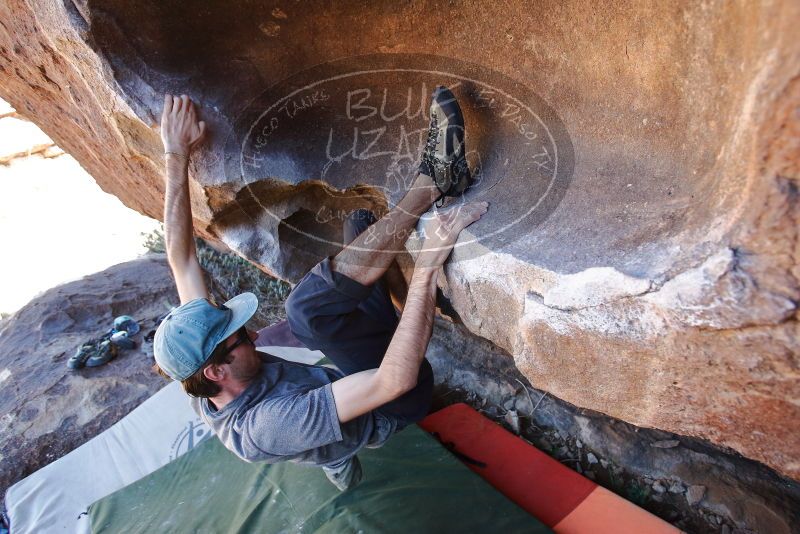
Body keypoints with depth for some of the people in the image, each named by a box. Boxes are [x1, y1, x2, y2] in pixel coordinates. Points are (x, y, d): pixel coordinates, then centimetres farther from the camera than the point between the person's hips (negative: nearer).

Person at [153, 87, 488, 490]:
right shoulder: (265, 429, -33)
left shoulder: (205, 392, -11)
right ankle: (432, 181, -27)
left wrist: (176, 155, -8)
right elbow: (395, 381, -44)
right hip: (397, 405, -7)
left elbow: (180, 258, -8)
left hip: (355, 374, 8)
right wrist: (428, 263, -45)